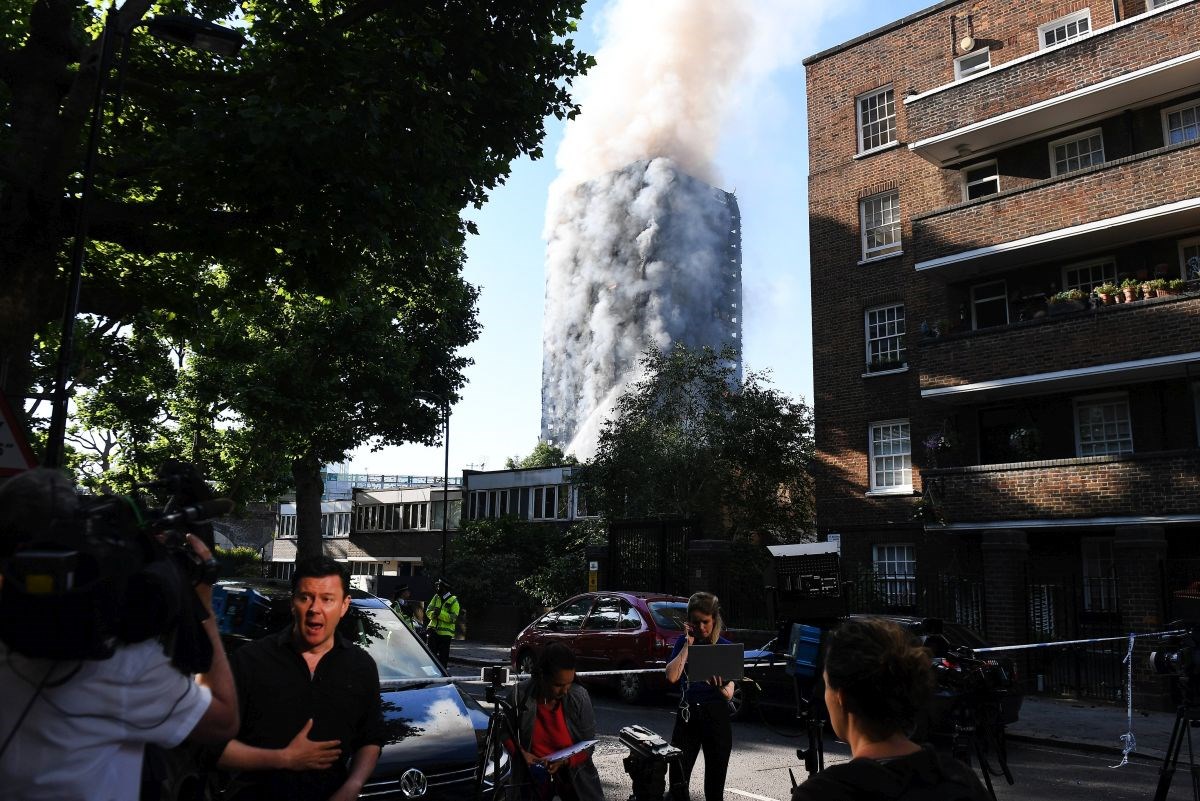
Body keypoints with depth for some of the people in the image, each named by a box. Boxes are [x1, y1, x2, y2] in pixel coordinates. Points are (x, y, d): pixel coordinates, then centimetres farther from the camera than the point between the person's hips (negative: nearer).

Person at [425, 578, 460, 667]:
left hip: (445, 633, -5)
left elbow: (453, 618, -15)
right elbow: (428, 611, 7)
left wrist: (440, 613, -24)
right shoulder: (436, 597, 10)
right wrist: (433, 614, -15)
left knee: (443, 656, 2)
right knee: (431, 653, 8)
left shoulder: (453, 601, -7)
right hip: (433, 631, 5)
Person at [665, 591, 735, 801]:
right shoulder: (683, 642, 4)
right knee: (677, 782, -3)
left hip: (716, 716, -1)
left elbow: (729, 694, -4)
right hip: (687, 714, 1)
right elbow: (671, 677, -12)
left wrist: (722, 687, -26)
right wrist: (688, 644, -11)